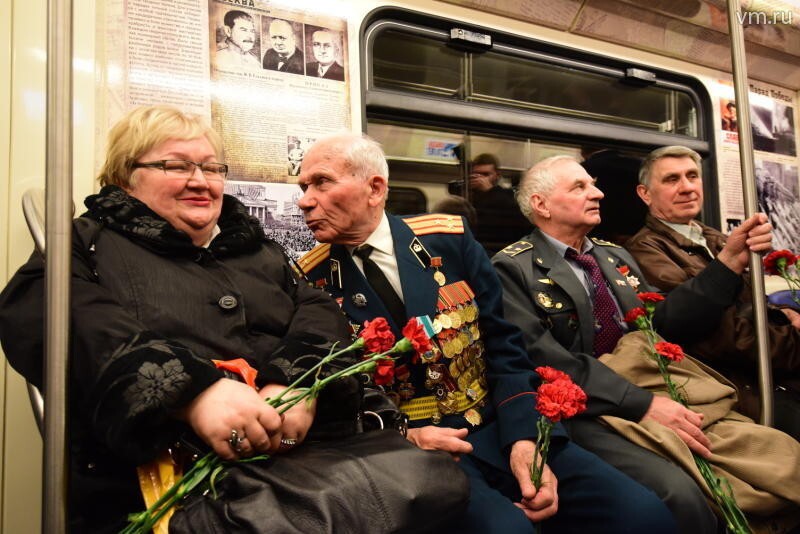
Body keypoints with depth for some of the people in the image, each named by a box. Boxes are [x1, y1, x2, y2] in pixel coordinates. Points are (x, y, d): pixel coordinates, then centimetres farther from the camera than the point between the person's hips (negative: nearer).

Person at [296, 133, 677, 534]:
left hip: (500, 430, 3)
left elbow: (503, 348, 2)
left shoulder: (450, 238, 2)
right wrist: (400, 436, -14)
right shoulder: (309, 280, -1)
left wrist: (522, 438, -12)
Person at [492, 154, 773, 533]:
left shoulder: (615, 256, 18)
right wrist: (641, 404, -22)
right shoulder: (512, 269, -6)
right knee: (678, 495, -30)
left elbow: (663, 323, 11)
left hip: (656, 395, 7)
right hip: (586, 413, -6)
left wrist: (731, 260, 2)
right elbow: (545, 360, -17)